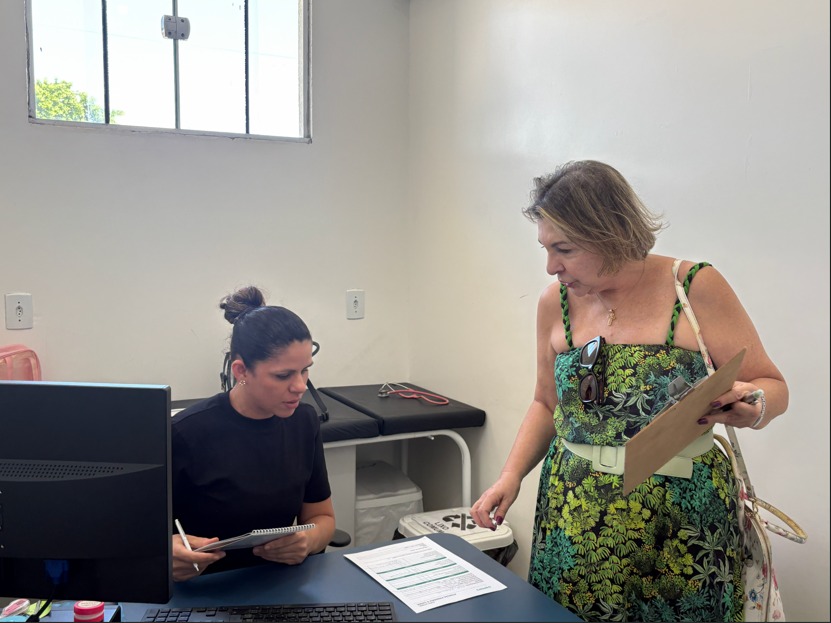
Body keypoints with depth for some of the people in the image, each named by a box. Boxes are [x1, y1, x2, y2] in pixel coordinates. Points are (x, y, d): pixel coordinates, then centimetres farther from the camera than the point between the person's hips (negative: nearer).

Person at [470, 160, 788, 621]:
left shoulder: (696, 288, -11)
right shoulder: (556, 303, 0)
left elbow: (772, 388, -4)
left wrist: (748, 407, -26)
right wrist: (511, 475, -1)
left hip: (681, 521, -3)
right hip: (574, 517, 3)